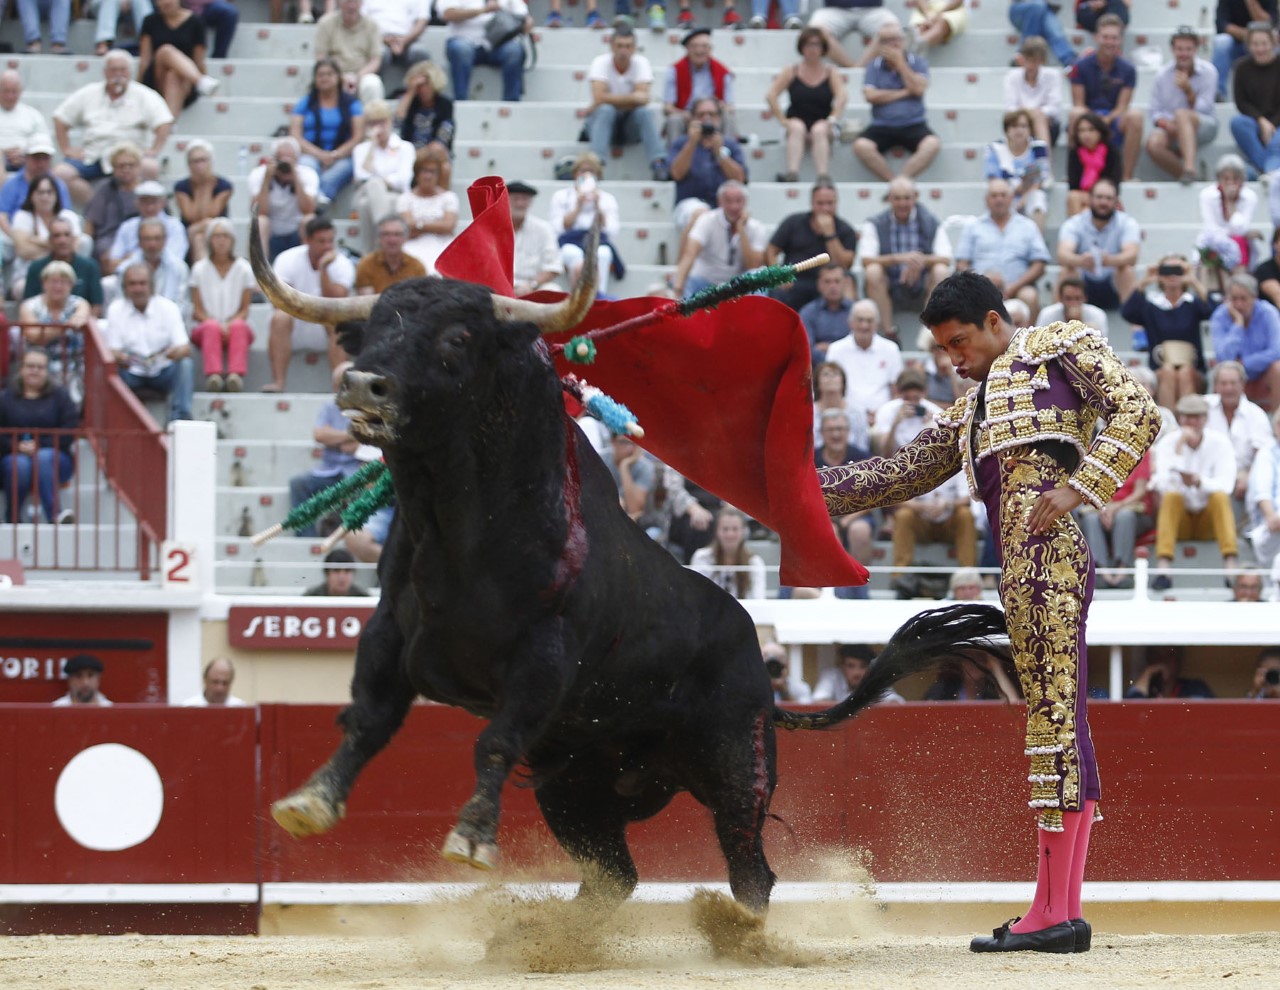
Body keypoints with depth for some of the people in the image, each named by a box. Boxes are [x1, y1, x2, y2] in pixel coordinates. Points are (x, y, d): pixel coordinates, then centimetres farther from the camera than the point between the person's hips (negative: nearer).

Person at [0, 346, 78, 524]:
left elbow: (70, 431, -1)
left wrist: (40, 445, -14)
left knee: (44, 458, -36)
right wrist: (17, 446, -15)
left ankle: (54, 516, -50)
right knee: (19, 464, -36)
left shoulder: (60, 396, 10)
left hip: (52, 457, 0)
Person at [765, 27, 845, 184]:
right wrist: (783, 121, -10)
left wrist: (832, 120, -20)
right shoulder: (791, 72, 8)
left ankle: (824, 175, -49)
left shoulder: (831, 74, 8)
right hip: (796, 123, 0)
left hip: (822, 126, 0)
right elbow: (771, 96, 0)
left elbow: (842, 98, -6)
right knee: (797, 127, -34)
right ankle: (792, 173, -50)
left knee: (819, 131, -34)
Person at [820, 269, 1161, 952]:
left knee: (1055, 716, -12)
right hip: (1019, 568, 8)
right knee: (1053, 722, 4)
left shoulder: (1063, 347, 11)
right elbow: (897, 475, 35)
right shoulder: (970, 414, 33)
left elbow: (1137, 413, -1)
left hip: (1051, 545, -8)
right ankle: (1056, 907, 0)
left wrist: (1079, 487, -11)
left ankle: (1057, 912, -16)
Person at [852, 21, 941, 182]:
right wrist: (904, 92, -5)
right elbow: (870, 95, -5)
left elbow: (918, 89, -9)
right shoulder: (874, 66, 9)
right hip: (882, 126, 1)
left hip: (913, 126, 0)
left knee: (932, 144, -32)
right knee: (861, 146, -30)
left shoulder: (917, 62, 8)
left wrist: (900, 62, -6)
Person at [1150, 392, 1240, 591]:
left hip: (1210, 519, 0)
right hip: (1180, 518, 0)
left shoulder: (1220, 443, -3)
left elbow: (1225, 485, -15)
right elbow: (1164, 485, -18)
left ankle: (1231, 565, -43)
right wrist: (1180, 448, -23)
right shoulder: (1167, 444, -3)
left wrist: (1199, 482, -34)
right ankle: (1163, 569, -44)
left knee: (1220, 496, -29)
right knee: (1171, 497, -30)